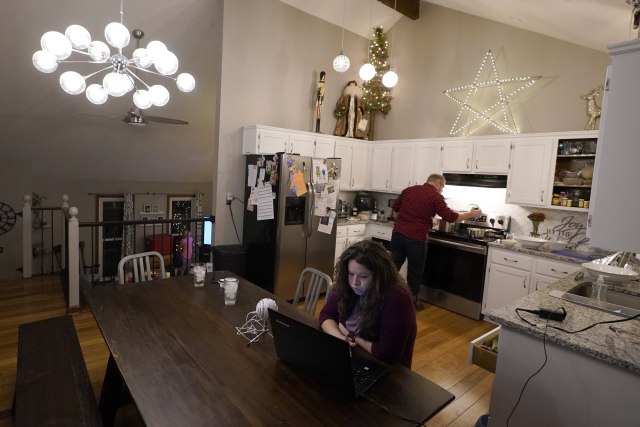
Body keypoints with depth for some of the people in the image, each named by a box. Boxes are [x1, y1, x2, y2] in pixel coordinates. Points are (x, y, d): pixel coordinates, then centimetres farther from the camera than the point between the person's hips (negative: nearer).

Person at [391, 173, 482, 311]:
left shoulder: (409, 190, 13)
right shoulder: (436, 196, -4)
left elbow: (395, 208, 18)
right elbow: (450, 217, -4)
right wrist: (471, 214, 10)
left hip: (397, 233, 5)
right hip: (416, 238, -5)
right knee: (415, 272, 11)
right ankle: (412, 302, 23)